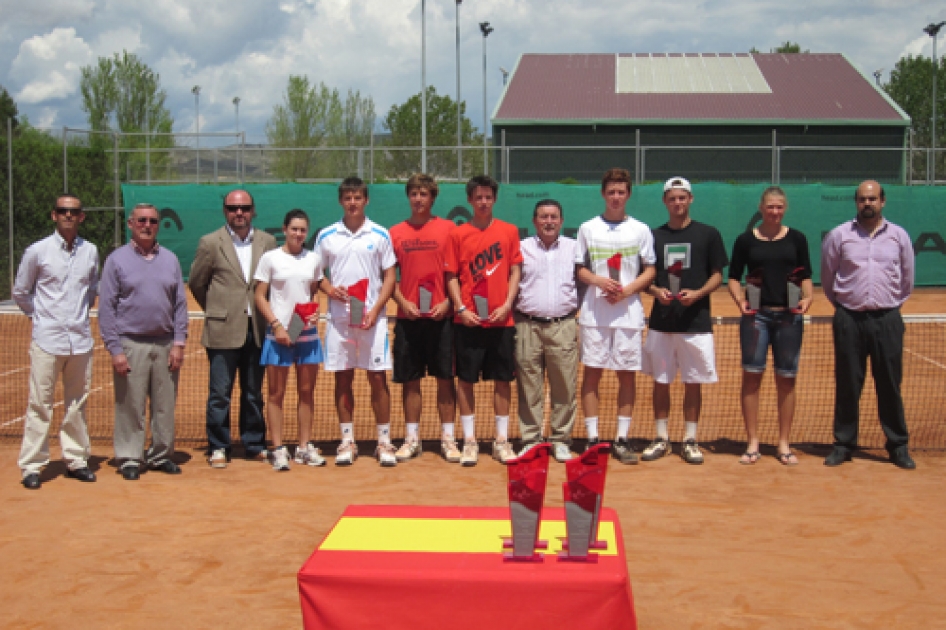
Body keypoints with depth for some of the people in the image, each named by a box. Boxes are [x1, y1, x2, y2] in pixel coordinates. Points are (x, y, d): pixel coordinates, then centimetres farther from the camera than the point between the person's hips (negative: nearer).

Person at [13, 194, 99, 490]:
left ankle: (76, 459, 19)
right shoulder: (37, 251, -2)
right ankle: (31, 466, 4)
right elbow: (20, 292, 7)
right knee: (40, 404, -2)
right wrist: (41, 316, 9)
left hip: (80, 339, 3)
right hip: (47, 340, -3)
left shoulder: (90, 251, 6)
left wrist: (80, 310, 11)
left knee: (77, 403, 10)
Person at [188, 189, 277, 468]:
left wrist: (266, 314, 8)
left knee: (254, 392, 11)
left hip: (257, 329, 3)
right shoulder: (210, 243, -1)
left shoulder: (267, 241, 6)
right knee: (220, 393, 1)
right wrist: (216, 309, 12)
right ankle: (218, 448, 12)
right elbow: (196, 283, 8)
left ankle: (254, 444, 22)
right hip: (223, 330, -3)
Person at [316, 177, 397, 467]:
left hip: (373, 318, -1)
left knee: (378, 378, -1)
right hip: (338, 318, 1)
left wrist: (375, 310, -10)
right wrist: (329, 289, -10)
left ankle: (384, 442, 8)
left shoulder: (380, 235, 3)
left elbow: (390, 277, 3)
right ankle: (347, 441, 14)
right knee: (343, 379, 5)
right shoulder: (326, 236, 6)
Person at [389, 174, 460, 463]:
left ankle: (448, 439, 11)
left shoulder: (448, 229, 2)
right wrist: (402, 302, -6)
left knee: (445, 377, 2)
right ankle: (412, 439, 16)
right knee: (410, 380, 6)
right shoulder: (396, 233, 7)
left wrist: (447, 302, -10)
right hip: (408, 316, 1)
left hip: (440, 316, -1)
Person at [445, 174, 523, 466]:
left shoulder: (509, 231, 6)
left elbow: (515, 270, 5)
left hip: (501, 319, 1)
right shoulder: (458, 234, 3)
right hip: (468, 320, -1)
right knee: (465, 379, 2)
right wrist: (461, 308, -9)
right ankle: (469, 441, 12)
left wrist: (507, 304, -7)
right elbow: (452, 275, 3)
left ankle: (502, 440, 16)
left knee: (502, 379, 6)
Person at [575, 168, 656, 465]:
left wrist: (628, 289, -10)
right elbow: (579, 269, 9)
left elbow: (649, 271, 7)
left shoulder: (641, 230, 8)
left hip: (629, 313, 0)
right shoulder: (588, 228, 8)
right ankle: (592, 438, 5)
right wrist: (599, 281, -12)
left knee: (627, 374, 2)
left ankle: (622, 439, 10)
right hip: (594, 312, 0)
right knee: (592, 373, -1)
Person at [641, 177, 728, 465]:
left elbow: (717, 276, 3)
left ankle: (690, 440, 14)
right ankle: (661, 438, 17)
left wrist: (698, 293, -16)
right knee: (661, 381, 6)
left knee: (694, 383, 3)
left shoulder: (708, 234, 3)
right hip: (661, 321, 2)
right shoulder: (654, 236, 9)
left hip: (696, 321, -2)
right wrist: (656, 290, -11)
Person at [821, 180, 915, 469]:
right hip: (849, 320, -1)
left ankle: (898, 446, 13)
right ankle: (844, 444, 13)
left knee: (890, 385, 3)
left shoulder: (899, 236, 7)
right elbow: (827, 279, 11)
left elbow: (907, 279, 16)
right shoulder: (838, 235, 2)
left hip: (887, 319, 1)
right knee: (847, 384, 3)